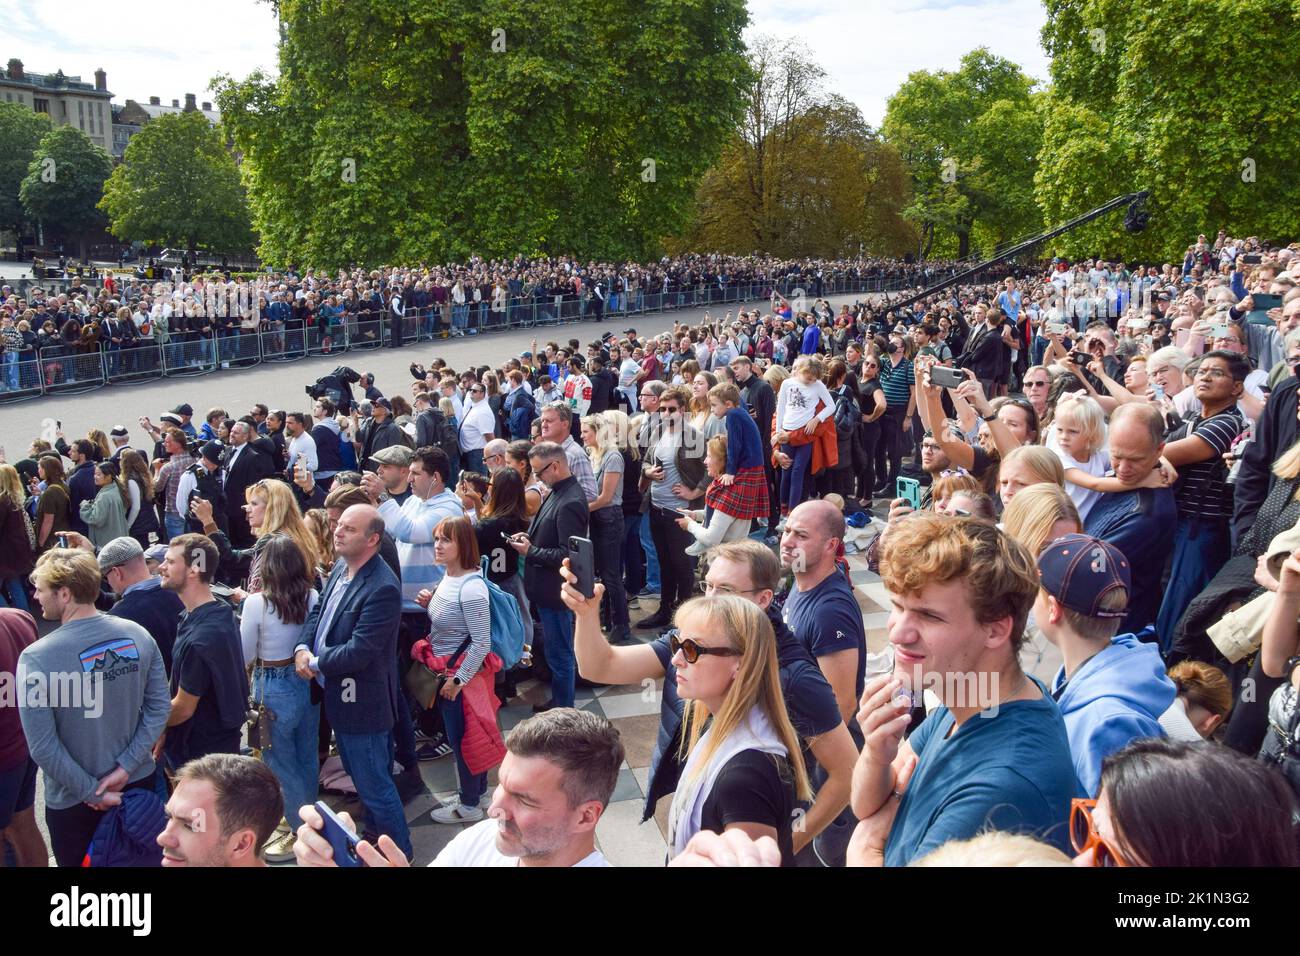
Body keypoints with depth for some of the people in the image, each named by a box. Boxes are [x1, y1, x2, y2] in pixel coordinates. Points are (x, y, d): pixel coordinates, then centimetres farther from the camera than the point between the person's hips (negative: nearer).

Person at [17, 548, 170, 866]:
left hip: (72, 801, -3)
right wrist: (125, 767, -7)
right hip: (139, 782, 4)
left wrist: (91, 792, -12)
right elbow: (159, 708, -7)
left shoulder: (36, 659, -24)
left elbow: (43, 747, -21)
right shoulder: (137, 634, -11)